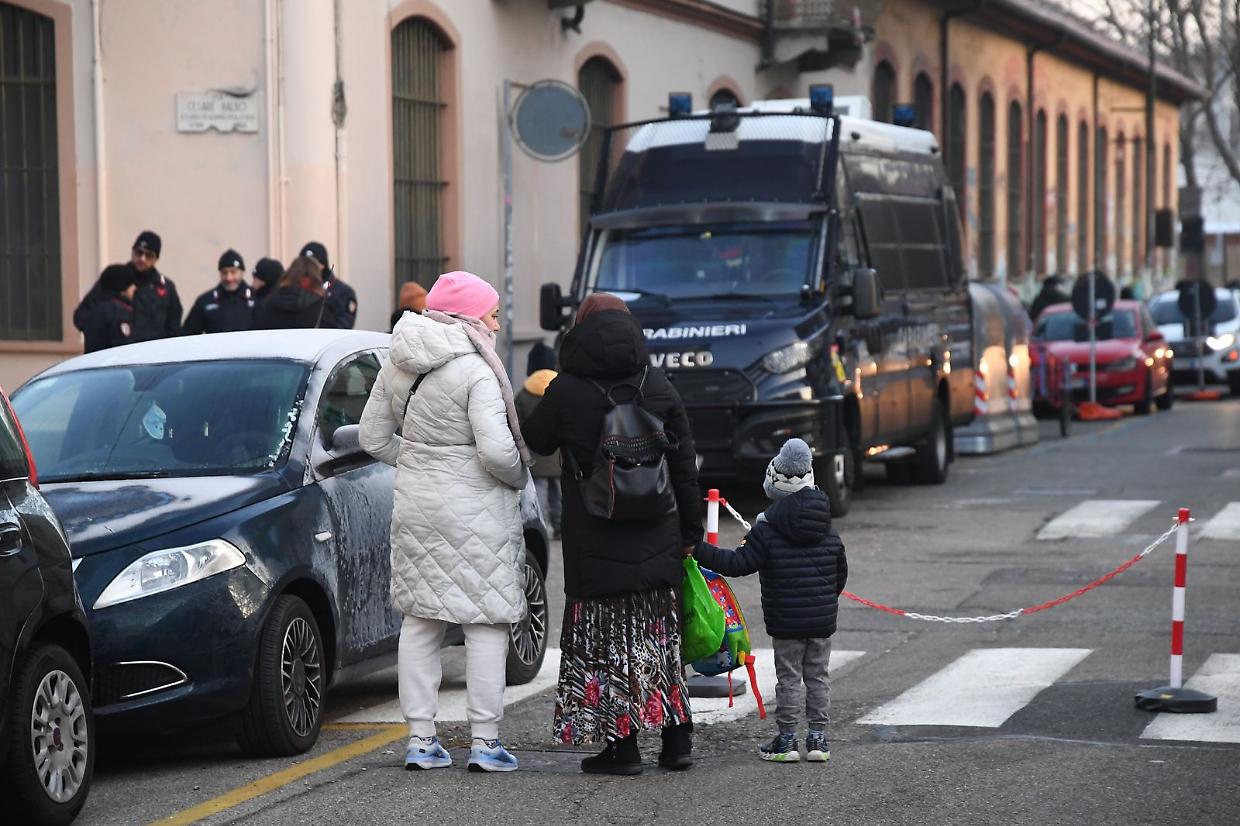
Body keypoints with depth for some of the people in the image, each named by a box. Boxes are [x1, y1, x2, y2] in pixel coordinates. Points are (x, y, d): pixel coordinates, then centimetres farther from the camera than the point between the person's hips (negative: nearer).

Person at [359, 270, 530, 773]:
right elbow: (497, 451, -23)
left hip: (415, 506, 7)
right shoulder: (476, 372, -16)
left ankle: (420, 740, 14)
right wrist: (519, 477, -4)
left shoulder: (398, 366, 6)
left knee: (420, 621, 13)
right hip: (475, 512, -7)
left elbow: (374, 438, 11)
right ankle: (485, 742, 3)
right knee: (487, 624, 2)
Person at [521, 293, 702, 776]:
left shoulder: (565, 391, -8)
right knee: (660, 636, 12)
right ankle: (677, 740, 14)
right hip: (657, 537, 4)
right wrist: (690, 532, 12)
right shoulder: (659, 387, 3)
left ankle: (623, 745, 0)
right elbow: (685, 467, 6)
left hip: (595, 542, -4)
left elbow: (538, 442, 9)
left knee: (607, 640, 2)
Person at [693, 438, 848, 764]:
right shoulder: (829, 533, 5)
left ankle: (786, 740, 7)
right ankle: (818, 738, 13)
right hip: (823, 621, 4)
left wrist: (699, 550, -12)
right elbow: (841, 574, 14)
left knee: (789, 678, 4)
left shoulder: (767, 532, -12)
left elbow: (738, 564, -16)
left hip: (786, 624, -4)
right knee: (817, 676, 12)